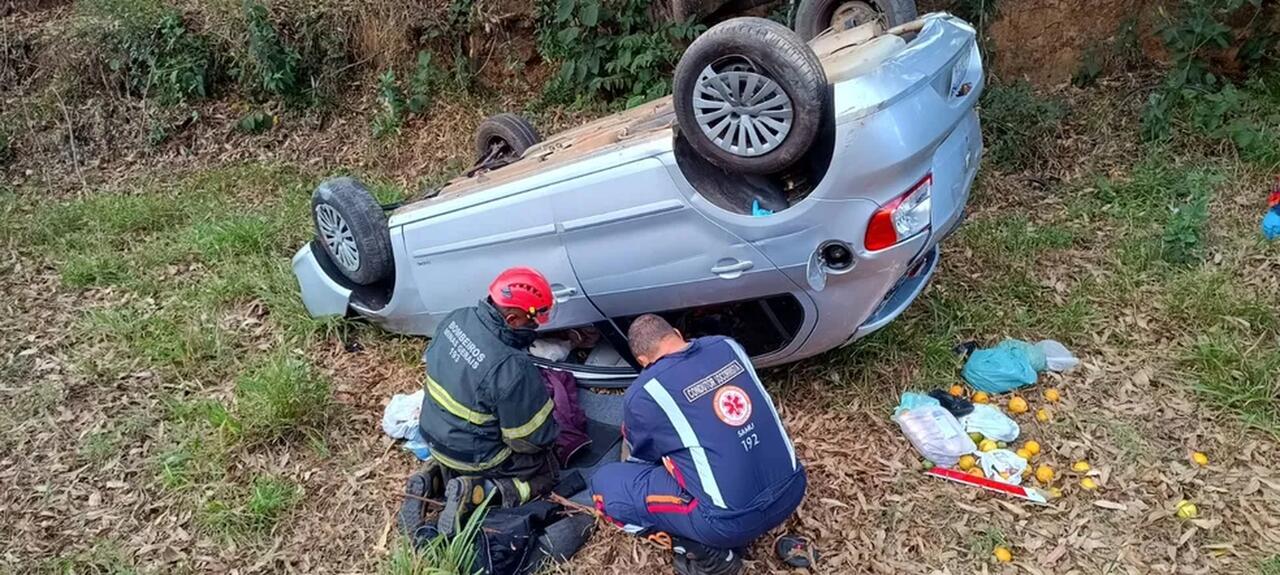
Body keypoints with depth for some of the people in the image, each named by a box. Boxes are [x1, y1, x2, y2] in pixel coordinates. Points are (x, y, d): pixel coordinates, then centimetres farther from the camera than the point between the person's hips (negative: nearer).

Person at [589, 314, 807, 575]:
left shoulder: (643, 393, -7)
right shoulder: (728, 345, 6)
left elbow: (639, 457, 15)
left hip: (733, 519, -6)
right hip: (792, 491, 6)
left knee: (605, 482, 5)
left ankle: (704, 553, 2)